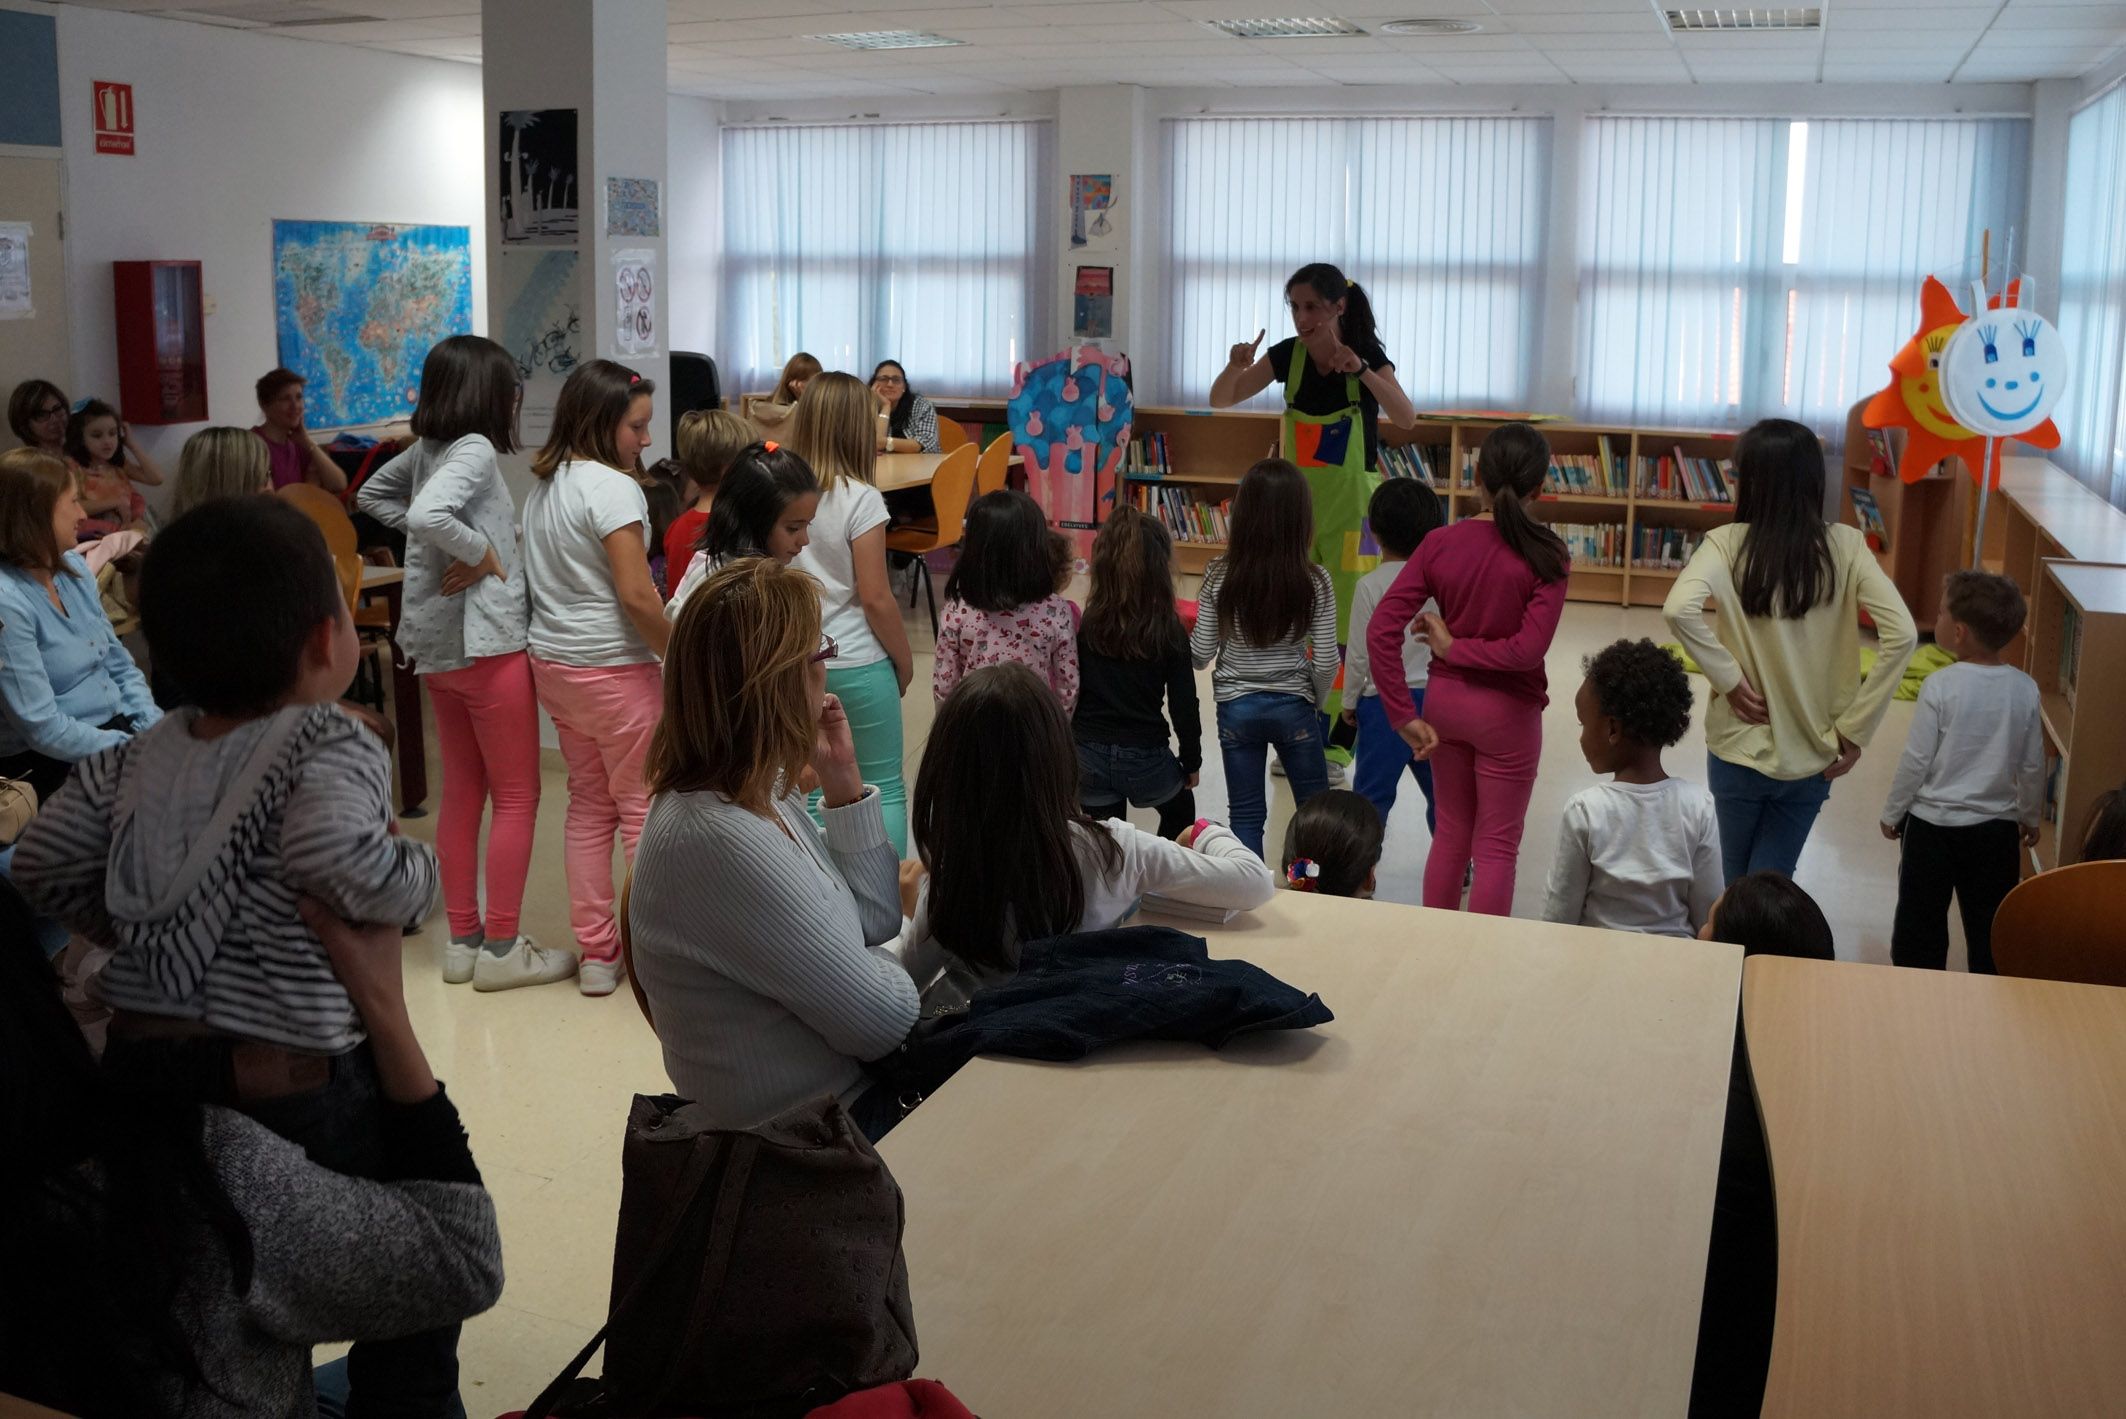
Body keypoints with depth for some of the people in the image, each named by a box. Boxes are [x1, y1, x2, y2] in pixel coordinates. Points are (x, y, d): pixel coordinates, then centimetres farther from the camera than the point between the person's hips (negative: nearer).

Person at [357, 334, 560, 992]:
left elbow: (372, 494, 25)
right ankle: (502, 949, 6)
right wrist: (483, 553, -19)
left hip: (438, 647, 9)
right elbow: (427, 515, -34)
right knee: (517, 799, 2)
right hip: (487, 642, -9)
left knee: (462, 793, 14)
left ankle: (464, 940, 22)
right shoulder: (474, 449, -17)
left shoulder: (427, 448, 9)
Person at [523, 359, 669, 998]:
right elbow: (637, 596, -21)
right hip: (612, 668, -8)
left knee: (589, 803, 14)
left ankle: (595, 952, 20)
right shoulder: (611, 487, -16)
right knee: (643, 807, 2)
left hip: (552, 661, 8)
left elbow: (543, 576, 15)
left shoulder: (543, 483, 10)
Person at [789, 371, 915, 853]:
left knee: (812, 788, 15)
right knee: (885, 789, 8)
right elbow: (876, 598, -13)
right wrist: (904, 660, 1)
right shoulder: (860, 499, -14)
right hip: (857, 665, -5)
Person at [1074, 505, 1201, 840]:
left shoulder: (1081, 627, -8)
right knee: (1180, 814, 30)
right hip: (1146, 759, -1)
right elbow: (1184, 705, -6)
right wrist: (1192, 760, 9)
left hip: (1088, 756, 1)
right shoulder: (1169, 631, -10)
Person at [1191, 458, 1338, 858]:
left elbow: (1200, 656, -7)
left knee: (1246, 816, 10)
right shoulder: (1314, 581, -13)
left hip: (1236, 707, 1)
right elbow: (1326, 661, -10)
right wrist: (1315, 703, 10)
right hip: (1293, 706, 0)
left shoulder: (1220, 575, -11)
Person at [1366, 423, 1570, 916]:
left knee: (1450, 831, 21)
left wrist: (1405, 717, -9)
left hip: (1444, 701, 4)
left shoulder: (1440, 544, -7)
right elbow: (1528, 649, -24)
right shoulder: (1545, 555, -16)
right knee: (1496, 847, 9)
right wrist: (1454, 647, -11)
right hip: (1507, 713, -4)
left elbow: (1380, 632, -13)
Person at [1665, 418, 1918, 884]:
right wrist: (1855, 728, -7)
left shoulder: (1728, 543, -12)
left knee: (1737, 883, 20)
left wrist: (1729, 678, -16)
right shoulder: (1845, 545, -6)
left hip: (1741, 748, -2)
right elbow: (1901, 634, -13)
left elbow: (1679, 609, -30)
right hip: (1813, 756, 2)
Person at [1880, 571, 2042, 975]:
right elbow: (2032, 765, 4)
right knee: (1990, 926, 14)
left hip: (1932, 823, -3)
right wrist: (2030, 816, 19)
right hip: (1997, 826, 3)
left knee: (1921, 923, 10)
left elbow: (1916, 760, -13)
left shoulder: (1940, 685, -17)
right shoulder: (2025, 689, -5)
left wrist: (1892, 812, 0)